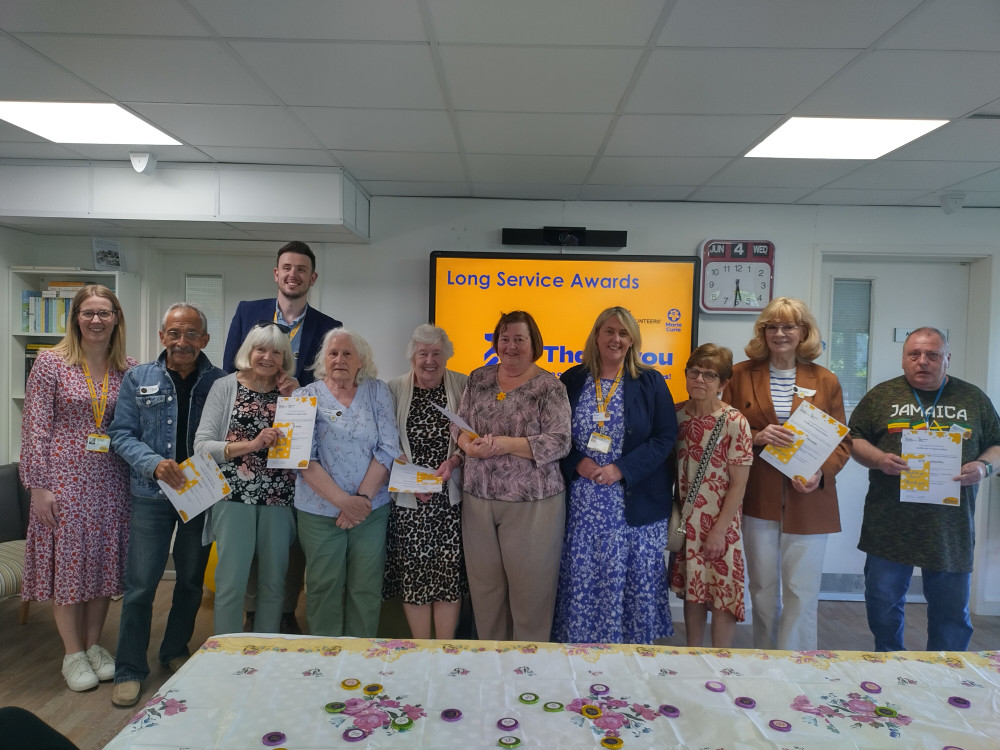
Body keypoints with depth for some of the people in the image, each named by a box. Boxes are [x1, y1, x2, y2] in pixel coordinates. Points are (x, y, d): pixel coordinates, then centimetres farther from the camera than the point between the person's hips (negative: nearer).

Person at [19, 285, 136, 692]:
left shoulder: (129, 369, 3)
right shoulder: (51, 362, -5)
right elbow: (35, 427, -7)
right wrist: (38, 485, -10)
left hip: (110, 482, 3)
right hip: (64, 478, -3)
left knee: (104, 561, 11)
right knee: (66, 561, 5)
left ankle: (94, 644, 28)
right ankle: (73, 654, 22)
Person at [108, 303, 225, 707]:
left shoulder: (221, 382, -1)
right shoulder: (138, 379, 2)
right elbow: (122, 433, -1)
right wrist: (154, 463, -17)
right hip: (152, 495, -1)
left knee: (192, 580, 15)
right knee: (140, 585, 1)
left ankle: (175, 651, 36)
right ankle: (129, 670, 19)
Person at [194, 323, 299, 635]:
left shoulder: (290, 390, 7)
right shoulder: (225, 387, 1)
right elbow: (202, 445, -7)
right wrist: (251, 444, -20)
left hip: (279, 497, 3)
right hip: (235, 495, -2)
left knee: (274, 582, 11)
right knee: (231, 583, 2)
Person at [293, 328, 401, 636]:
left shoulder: (378, 392, 4)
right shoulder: (305, 396, 1)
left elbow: (388, 448, -3)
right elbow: (304, 458, -7)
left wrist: (362, 498, -11)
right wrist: (343, 500, -14)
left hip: (371, 509, 1)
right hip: (320, 511, 0)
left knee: (366, 589, 6)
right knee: (324, 589, 7)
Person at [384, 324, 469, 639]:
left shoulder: (462, 386, 1)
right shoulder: (395, 389, 3)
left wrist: (454, 461, -14)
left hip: (450, 498, 0)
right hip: (408, 499, 1)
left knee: (449, 572, 2)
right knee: (413, 574, 4)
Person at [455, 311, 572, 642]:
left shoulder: (549, 387, -6)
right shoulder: (478, 379, 7)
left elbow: (559, 442, -13)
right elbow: (458, 424, 11)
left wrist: (505, 444, -22)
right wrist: (468, 443, -12)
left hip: (531, 503, -4)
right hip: (477, 498, 4)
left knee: (530, 585, 6)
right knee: (484, 583, 14)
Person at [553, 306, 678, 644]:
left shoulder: (651, 382, 2)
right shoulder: (573, 380, 7)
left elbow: (665, 437, -3)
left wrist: (622, 469, -14)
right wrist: (577, 462, -11)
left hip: (636, 502, -1)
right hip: (582, 502, 1)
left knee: (633, 579, 4)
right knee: (582, 579, 5)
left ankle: (633, 643, 22)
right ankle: (580, 640, 22)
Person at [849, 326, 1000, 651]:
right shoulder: (882, 395, 5)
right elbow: (854, 439, 5)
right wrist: (878, 459, -14)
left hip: (951, 530, 1)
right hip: (890, 526, 0)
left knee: (952, 611, 11)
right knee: (882, 604, 9)